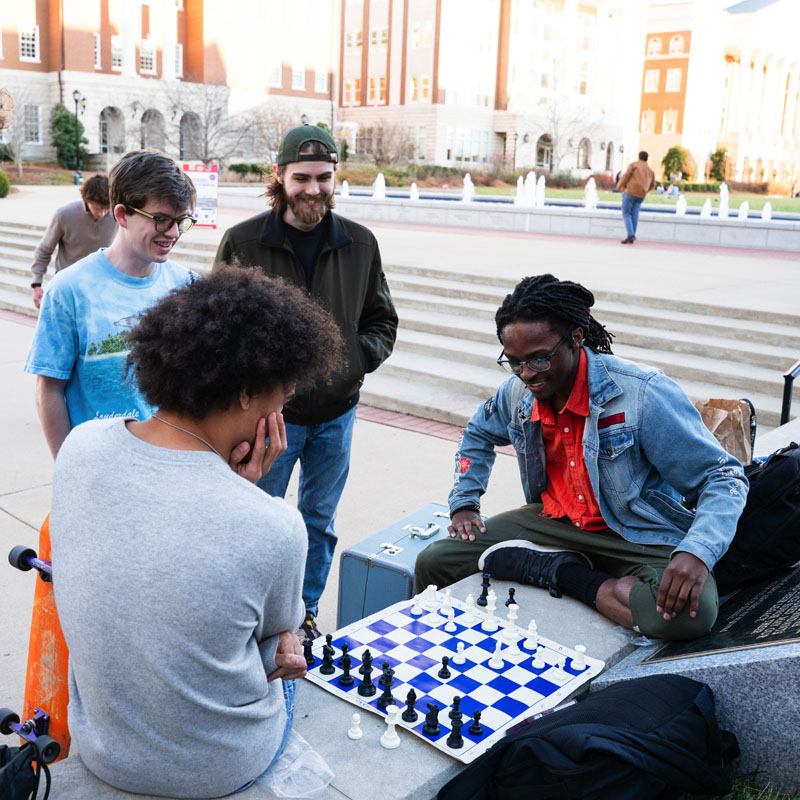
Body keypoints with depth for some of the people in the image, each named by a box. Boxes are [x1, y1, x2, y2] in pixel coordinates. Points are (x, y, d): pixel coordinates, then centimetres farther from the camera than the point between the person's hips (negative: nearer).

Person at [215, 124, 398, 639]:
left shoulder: (360, 244, 1)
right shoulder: (243, 243, -7)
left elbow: (382, 321, 10)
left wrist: (358, 356, -8)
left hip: (337, 411, 3)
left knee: (319, 521, 16)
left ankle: (306, 613, 35)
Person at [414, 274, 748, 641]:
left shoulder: (643, 394, -22)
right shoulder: (518, 392, -4)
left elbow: (725, 476, -19)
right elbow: (478, 435, 21)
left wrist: (696, 553, -36)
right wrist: (463, 504, 9)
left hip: (642, 538, -4)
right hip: (554, 521, 5)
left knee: (690, 611, -37)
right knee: (433, 562, -7)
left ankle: (564, 573, -15)